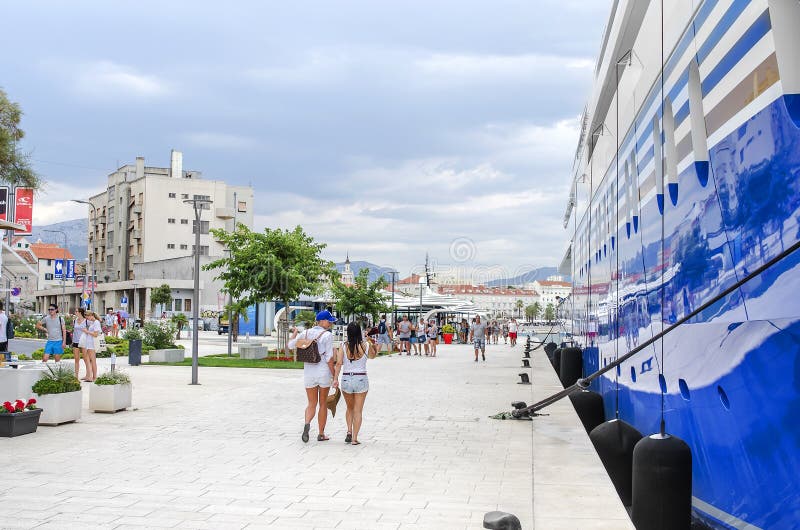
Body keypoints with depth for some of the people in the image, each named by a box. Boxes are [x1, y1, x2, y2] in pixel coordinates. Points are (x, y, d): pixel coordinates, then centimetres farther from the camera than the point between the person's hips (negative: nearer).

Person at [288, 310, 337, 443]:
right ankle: (321, 434, 18)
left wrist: (294, 332, 31)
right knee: (323, 404, 13)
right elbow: (329, 358, -14)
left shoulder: (306, 333, 3)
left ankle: (307, 423, -21)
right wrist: (334, 377, -10)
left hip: (309, 372, 3)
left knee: (312, 404, 10)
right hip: (324, 372, -3)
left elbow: (290, 345, 12)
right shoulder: (327, 335, -10)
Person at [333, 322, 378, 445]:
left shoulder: (344, 346, -5)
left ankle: (349, 431, 6)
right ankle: (354, 438, 3)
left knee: (350, 408, 21)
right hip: (361, 379, -1)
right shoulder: (366, 345, -5)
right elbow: (372, 356, 16)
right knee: (358, 411, 5)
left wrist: (335, 378, -12)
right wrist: (373, 345, 31)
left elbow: (339, 363, -13)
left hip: (346, 379, 1)